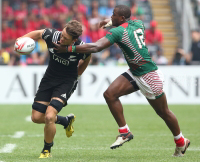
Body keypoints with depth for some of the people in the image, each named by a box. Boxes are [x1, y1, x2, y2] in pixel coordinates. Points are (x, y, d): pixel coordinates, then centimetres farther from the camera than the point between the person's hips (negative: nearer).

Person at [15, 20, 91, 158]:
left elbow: (87, 58, 1)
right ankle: (66, 121, 34)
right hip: (49, 78, 5)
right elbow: (37, 33, 3)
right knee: (36, 117, 6)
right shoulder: (51, 35, -20)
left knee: (49, 116, -21)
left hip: (67, 82, -5)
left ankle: (47, 150, 5)